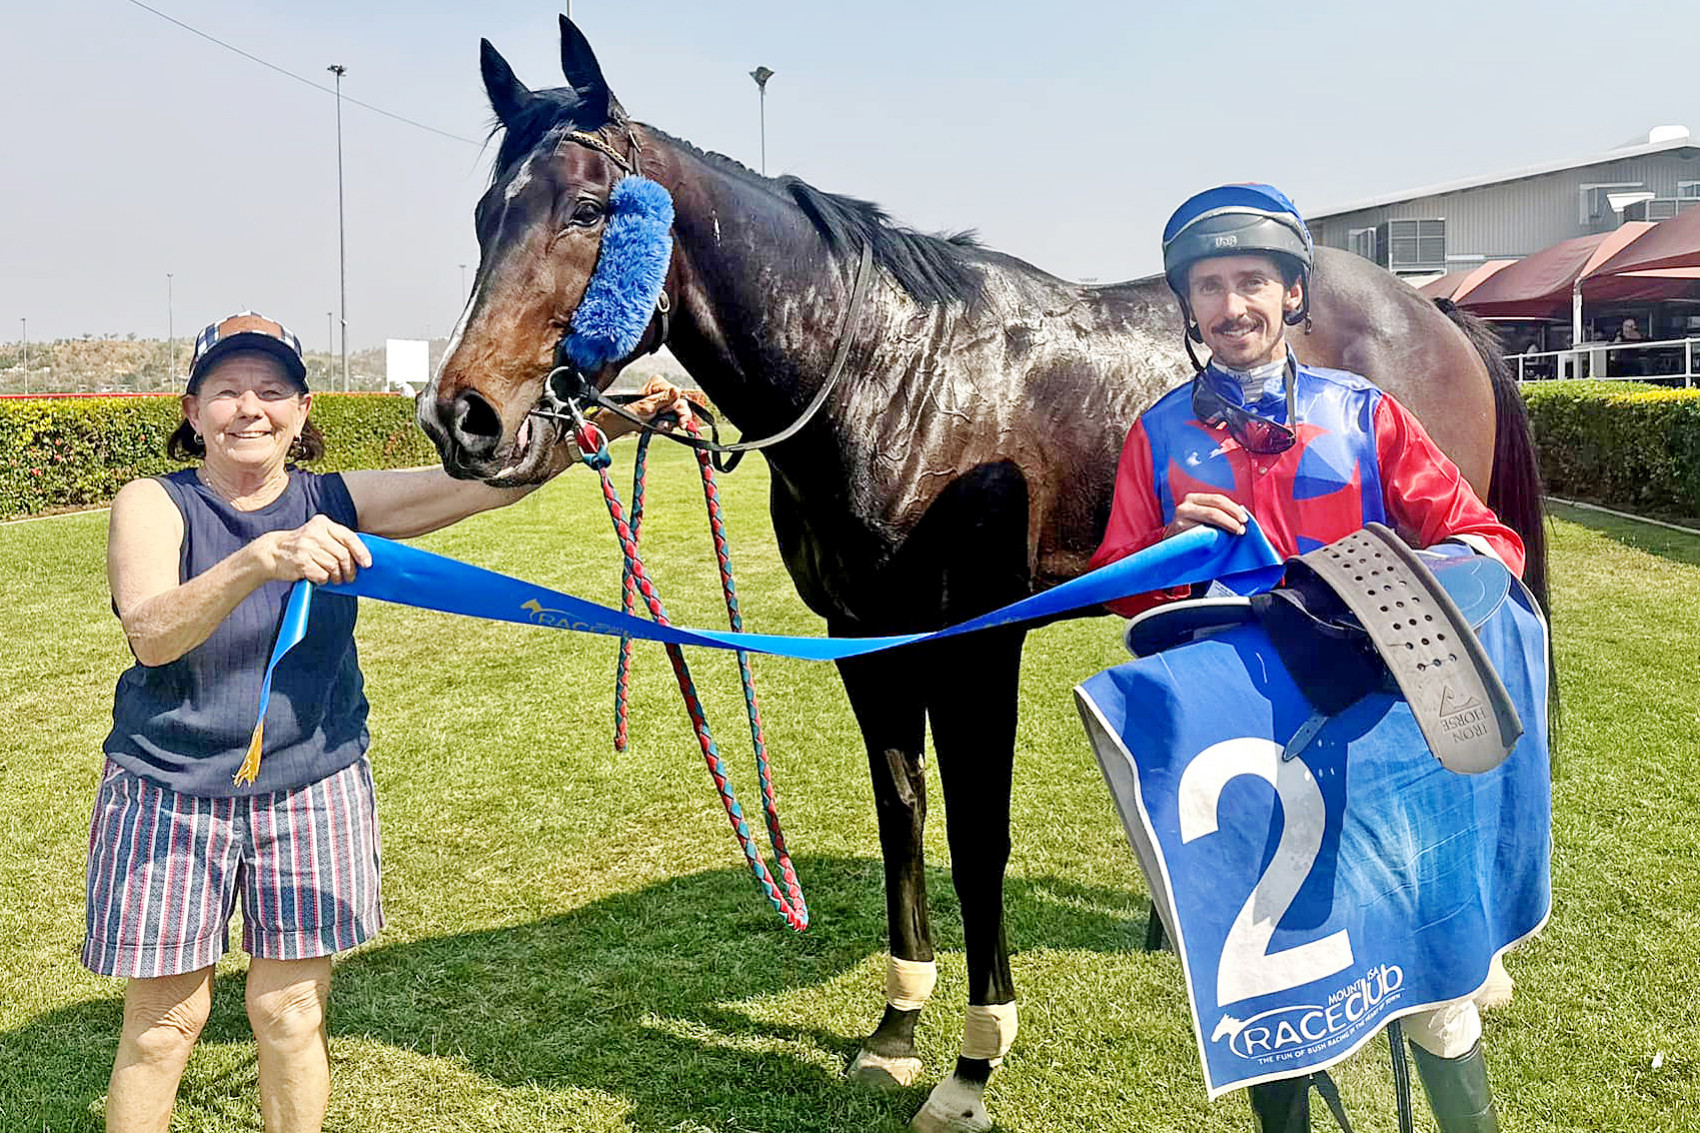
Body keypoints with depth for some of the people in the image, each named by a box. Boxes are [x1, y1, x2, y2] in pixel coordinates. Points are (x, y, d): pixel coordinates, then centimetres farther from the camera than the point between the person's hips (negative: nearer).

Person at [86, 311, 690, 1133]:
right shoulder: (153, 506, -9)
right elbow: (153, 634, -28)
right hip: (169, 790, -1)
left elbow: (489, 480, -13)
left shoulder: (338, 503, -3)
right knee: (164, 1018, 7)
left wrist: (613, 423, -25)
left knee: (290, 1011, 9)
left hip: (313, 789, 2)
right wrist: (262, 557, -45)